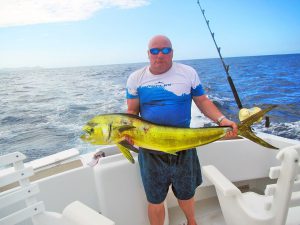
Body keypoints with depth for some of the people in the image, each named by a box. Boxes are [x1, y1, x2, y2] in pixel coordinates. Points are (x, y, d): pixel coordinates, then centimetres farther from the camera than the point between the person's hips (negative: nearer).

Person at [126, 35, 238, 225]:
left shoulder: (188, 73, -1)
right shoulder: (136, 78, -1)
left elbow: (202, 101, 2)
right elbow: (132, 111, 1)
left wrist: (222, 120, -14)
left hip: (183, 146, 1)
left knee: (186, 194, 22)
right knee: (155, 199, 15)